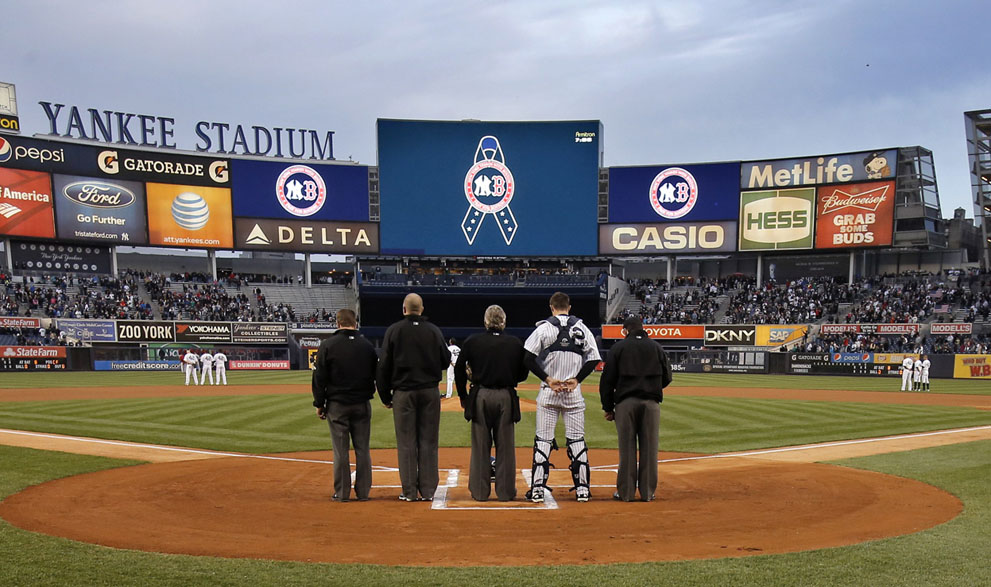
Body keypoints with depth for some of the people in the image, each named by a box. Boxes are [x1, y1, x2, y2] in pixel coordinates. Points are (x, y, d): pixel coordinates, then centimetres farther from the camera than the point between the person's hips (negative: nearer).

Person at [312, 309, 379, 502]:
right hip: (362, 404, 2)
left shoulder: (328, 345, -5)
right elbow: (376, 375, 9)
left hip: (337, 404, -2)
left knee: (341, 450, 4)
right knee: (362, 449, 8)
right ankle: (363, 492, 12)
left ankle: (342, 492, 9)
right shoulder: (367, 345, 3)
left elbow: (320, 378, -4)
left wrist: (319, 404, 2)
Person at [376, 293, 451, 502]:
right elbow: (446, 361, 6)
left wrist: (385, 396, 4)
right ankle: (428, 490, 9)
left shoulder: (394, 330, -2)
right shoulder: (434, 331, 2)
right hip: (430, 392, 2)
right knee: (428, 441, 7)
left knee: (406, 442, 4)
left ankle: (410, 491, 7)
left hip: (403, 392, -1)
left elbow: (384, 366, -3)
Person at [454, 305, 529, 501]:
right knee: (505, 446, 8)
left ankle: (480, 491, 15)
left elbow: (459, 369, 1)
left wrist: (463, 395, 11)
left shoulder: (473, 341, -1)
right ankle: (505, 491, 15)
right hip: (507, 397, 0)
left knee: (480, 445, 9)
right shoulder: (515, 343, 1)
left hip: (480, 397, 0)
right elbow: (523, 373, 5)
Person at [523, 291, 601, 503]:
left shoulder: (544, 327, -3)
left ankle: (537, 488, 1)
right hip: (574, 391, 2)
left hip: (548, 391, -2)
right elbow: (594, 359, 0)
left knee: (543, 438, 3)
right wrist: (576, 379, -1)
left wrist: (547, 379, -7)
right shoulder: (582, 328, 4)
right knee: (577, 439, 8)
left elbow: (529, 358, -10)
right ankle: (582, 488, 9)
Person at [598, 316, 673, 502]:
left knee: (627, 448, 3)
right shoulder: (656, 347, 11)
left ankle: (626, 492, 7)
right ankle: (647, 492, 10)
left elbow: (607, 380, 1)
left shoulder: (618, 347, 5)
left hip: (625, 402, -1)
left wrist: (608, 408, 6)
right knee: (649, 448, 6)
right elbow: (667, 378, 11)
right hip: (651, 402, 2)